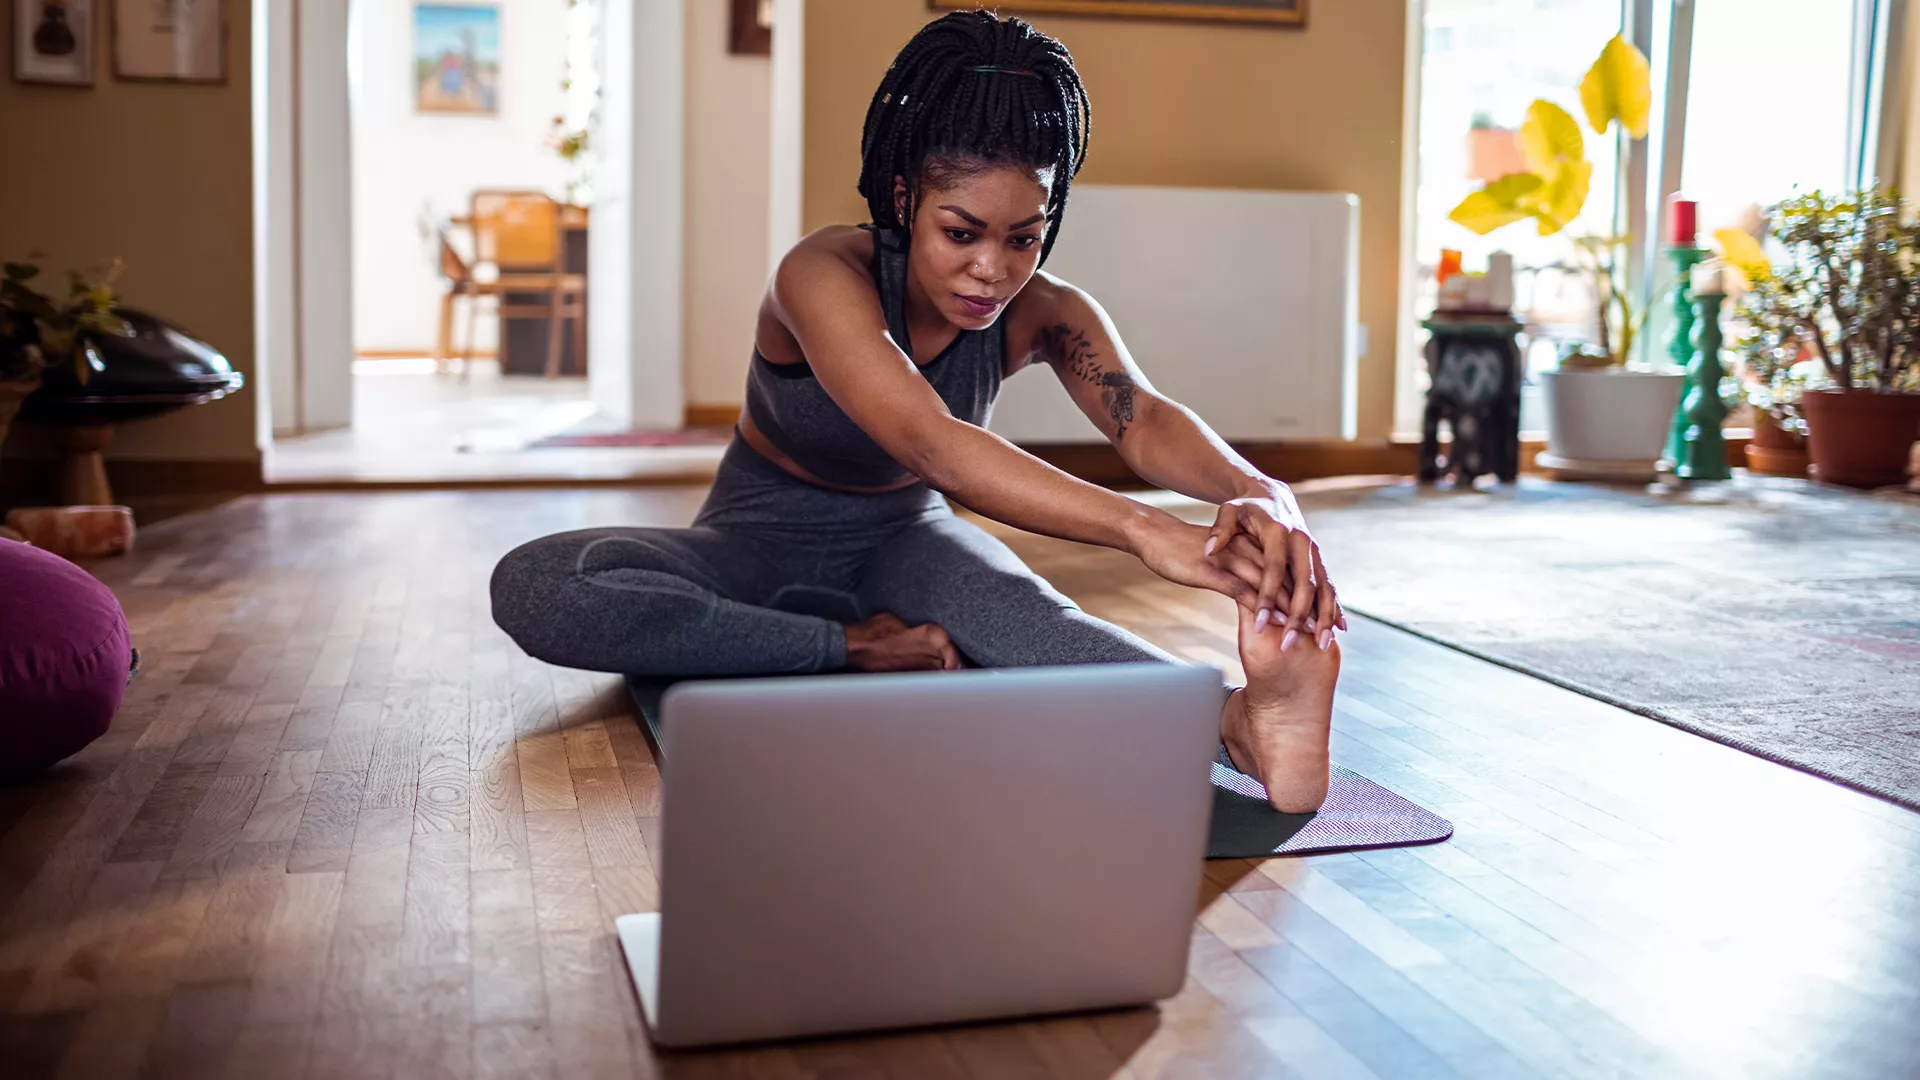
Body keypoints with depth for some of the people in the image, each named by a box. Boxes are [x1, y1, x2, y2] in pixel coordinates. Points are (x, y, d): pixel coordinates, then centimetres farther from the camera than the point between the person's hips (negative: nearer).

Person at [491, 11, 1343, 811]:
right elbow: (929, 443, -46)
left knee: (1022, 609, -36)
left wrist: (1260, 495, -59)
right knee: (532, 586, -31)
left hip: (898, 542, 1)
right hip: (761, 540, -1)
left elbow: (1145, 421, -34)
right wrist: (1142, 529, -60)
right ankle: (860, 651, -32)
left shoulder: (1042, 315, -15)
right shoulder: (823, 277, -29)